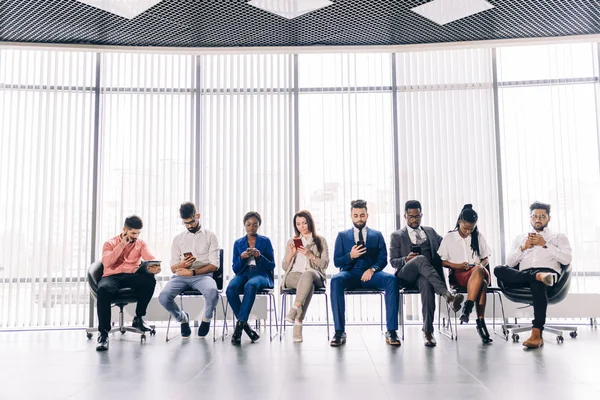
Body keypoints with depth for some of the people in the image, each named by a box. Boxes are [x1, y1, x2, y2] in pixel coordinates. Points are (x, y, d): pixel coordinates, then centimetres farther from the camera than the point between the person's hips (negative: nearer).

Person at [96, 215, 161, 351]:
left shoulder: (141, 244, 15)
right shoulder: (110, 244, 10)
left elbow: (150, 259, -3)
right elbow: (106, 262, -9)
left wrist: (155, 267, -27)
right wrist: (121, 245, -10)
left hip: (131, 276, 2)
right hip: (112, 277, -2)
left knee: (149, 279, -32)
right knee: (103, 289, -38)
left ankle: (139, 318, -12)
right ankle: (103, 333, -32)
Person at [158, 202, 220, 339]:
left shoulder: (210, 236, 10)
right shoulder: (178, 238, 18)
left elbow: (214, 265, 1)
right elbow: (173, 268, 13)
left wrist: (192, 272, -12)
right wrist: (182, 264, -12)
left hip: (202, 275, -2)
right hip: (181, 276, 3)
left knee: (213, 292, -38)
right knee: (163, 297, -28)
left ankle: (206, 319, -3)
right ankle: (182, 318, 5)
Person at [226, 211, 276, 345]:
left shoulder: (265, 241, 11)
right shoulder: (238, 243, 15)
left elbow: (272, 266, 5)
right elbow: (235, 269, 11)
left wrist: (260, 257, -12)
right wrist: (242, 257, -8)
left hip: (261, 275, -2)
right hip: (243, 274, 2)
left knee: (250, 285, -40)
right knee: (230, 288, -33)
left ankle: (240, 324, -36)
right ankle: (246, 326, -25)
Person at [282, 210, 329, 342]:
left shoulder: (321, 241, 15)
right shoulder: (291, 242, 20)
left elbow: (324, 264, 3)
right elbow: (284, 267, 14)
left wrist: (310, 255, -12)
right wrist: (291, 254, -5)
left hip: (314, 276, -1)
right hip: (293, 276, 1)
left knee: (308, 274, -41)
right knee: (309, 285, -37)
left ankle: (294, 311, -50)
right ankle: (298, 321, -44)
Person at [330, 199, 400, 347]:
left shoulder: (377, 235, 18)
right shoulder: (342, 235, 17)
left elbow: (383, 259, 7)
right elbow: (336, 262, 9)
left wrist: (372, 269, -14)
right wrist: (350, 256, -11)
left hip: (371, 274, 0)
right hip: (350, 274, 0)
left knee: (392, 279, -32)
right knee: (336, 280, -35)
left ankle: (391, 331, -30)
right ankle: (339, 332, -33)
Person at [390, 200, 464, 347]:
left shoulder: (430, 231, 26)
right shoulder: (397, 236, 16)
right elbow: (392, 261, 8)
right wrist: (406, 260, -13)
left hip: (426, 275, 2)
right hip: (406, 275, -2)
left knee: (426, 284, -37)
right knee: (421, 259, -37)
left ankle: (428, 331, -40)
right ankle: (448, 296, -52)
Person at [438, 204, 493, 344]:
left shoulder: (478, 237, 17)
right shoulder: (449, 238, 8)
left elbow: (486, 259, 19)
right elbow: (441, 261, 6)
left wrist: (480, 265, -3)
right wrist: (457, 265, -10)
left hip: (479, 272, 3)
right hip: (458, 275, -3)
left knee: (479, 269, -40)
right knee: (481, 283, -39)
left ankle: (467, 308, -44)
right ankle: (480, 322, -43)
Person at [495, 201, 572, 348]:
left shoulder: (559, 236, 24)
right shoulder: (520, 238, 30)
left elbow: (566, 259, 5)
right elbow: (509, 262, 16)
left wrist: (545, 245, -2)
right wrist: (523, 247, 2)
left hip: (548, 271, -3)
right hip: (522, 275, 3)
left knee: (537, 283, -41)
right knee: (499, 270, -29)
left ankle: (537, 334, -46)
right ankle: (540, 276, -43)